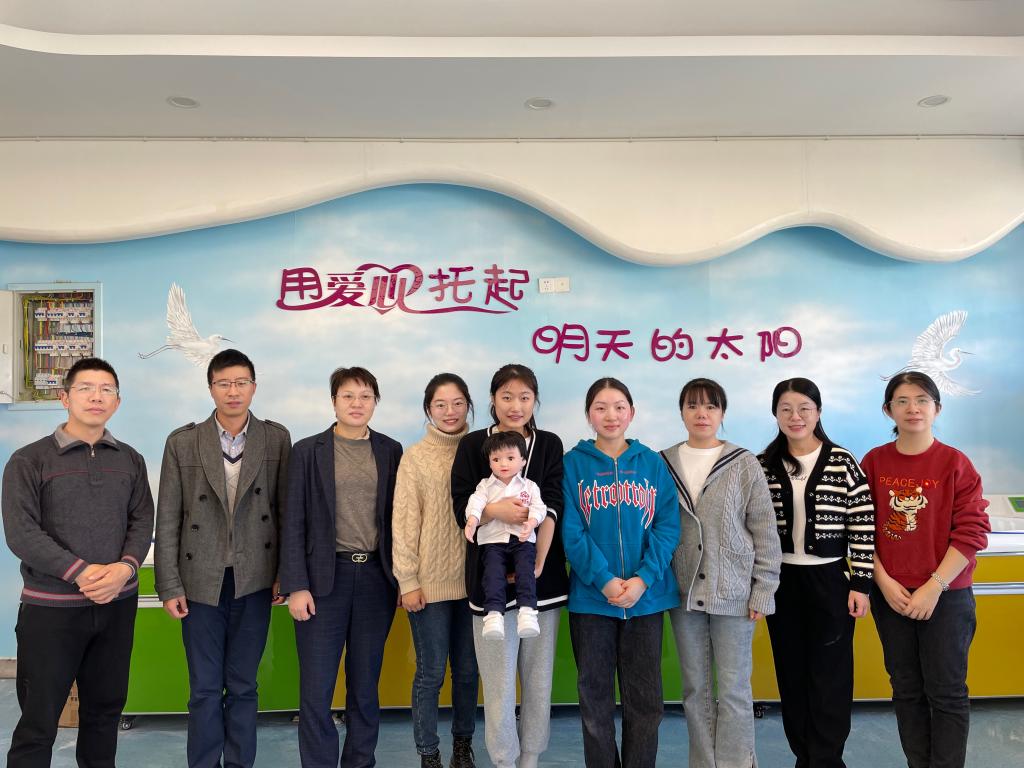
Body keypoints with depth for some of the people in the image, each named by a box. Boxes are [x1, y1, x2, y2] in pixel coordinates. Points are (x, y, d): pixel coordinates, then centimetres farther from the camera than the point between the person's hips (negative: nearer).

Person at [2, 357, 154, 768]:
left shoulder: (130, 460, 7)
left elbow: (142, 521, 4)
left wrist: (126, 567, -15)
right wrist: (82, 572, -18)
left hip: (118, 603, 4)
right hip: (50, 607, -3)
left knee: (105, 707, 15)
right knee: (38, 718, 7)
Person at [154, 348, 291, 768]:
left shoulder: (276, 439, -1)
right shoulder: (182, 442, -2)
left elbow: (286, 509, 1)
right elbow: (167, 520, 0)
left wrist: (285, 574, -1)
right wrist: (169, 585, -3)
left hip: (254, 580, 0)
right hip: (200, 581, 0)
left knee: (243, 685, 13)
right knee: (205, 688, 10)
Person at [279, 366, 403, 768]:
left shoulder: (391, 451, 5)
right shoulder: (308, 451, 0)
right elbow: (294, 522, -2)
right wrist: (296, 586, -8)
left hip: (376, 578, 2)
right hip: (324, 578, -2)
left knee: (365, 684, 12)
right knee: (315, 689, 2)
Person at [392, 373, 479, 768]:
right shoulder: (414, 457, -3)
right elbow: (403, 523, -5)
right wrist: (407, 581, -8)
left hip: (472, 580, 3)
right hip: (430, 583, -3)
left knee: (468, 670, 14)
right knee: (431, 673, 5)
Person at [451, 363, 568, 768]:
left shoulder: (549, 445, 6)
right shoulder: (473, 445, 2)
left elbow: (551, 509, -4)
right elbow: (462, 509, -3)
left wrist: (537, 565, -16)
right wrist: (495, 510, -24)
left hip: (541, 573, 2)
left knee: (539, 674, 9)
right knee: (498, 677, 1)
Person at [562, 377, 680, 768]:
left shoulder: (653, 463, 3)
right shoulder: (573, 464, -1)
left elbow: (668, 525, -2)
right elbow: (570, 530, -7)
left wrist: (643, 578, -14)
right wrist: (604, 580, -16)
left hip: (647, 596, 1)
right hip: (590, 596, -1)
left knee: (644, 697, 11)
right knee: (594, 695, 10)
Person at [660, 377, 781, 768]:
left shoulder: (744, 464, -2)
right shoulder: (663, 464, 3)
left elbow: (765, 533, -1)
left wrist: (763, 590, -5)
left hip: (733, 592, -2)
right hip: (684, 592, 2)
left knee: (733, 689, 4)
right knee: (695, 688, 11)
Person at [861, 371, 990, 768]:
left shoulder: (955, 462, -6)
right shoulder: (874, 462, 0)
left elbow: (972, 532, -10)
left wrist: (933, 587, -14)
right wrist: (884, 582, -7)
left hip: (946, 595, -2)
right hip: (890, 595, 3)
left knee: (946, 691, 6)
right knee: (906, 689, 13)